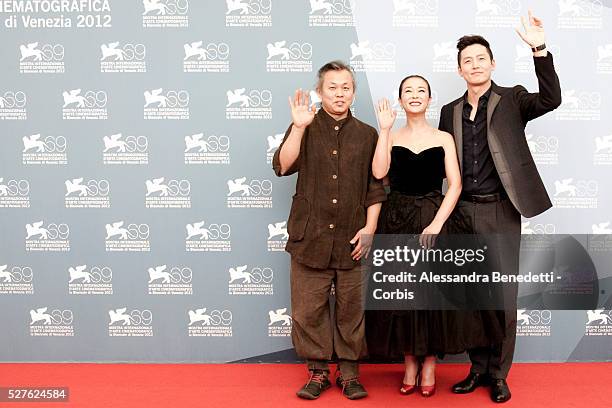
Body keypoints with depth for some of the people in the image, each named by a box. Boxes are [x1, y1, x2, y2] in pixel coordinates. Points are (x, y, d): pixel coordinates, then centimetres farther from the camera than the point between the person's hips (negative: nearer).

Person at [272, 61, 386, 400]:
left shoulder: (366, 135, 8)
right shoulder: (304, 129, 6)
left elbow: (375, 188, 7)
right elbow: (283, 166, -10)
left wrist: (370, 227, -3)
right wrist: (299, 127, -18)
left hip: (351, 238, 1)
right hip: (310, 237, 0)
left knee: (351, 308, 6)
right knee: (309, 308, 3)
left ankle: (349, 372, 20)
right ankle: (317, 371, 18)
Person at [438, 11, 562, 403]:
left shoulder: (512, 99, 2)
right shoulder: (450, 112, 11)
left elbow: (551, 99, -18)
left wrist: (540, 49, -28)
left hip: (500, 212, -3)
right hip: (461, 213, 3)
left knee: (503, 295, 1)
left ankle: (499, 374, 14)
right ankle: (479, 367, 22)